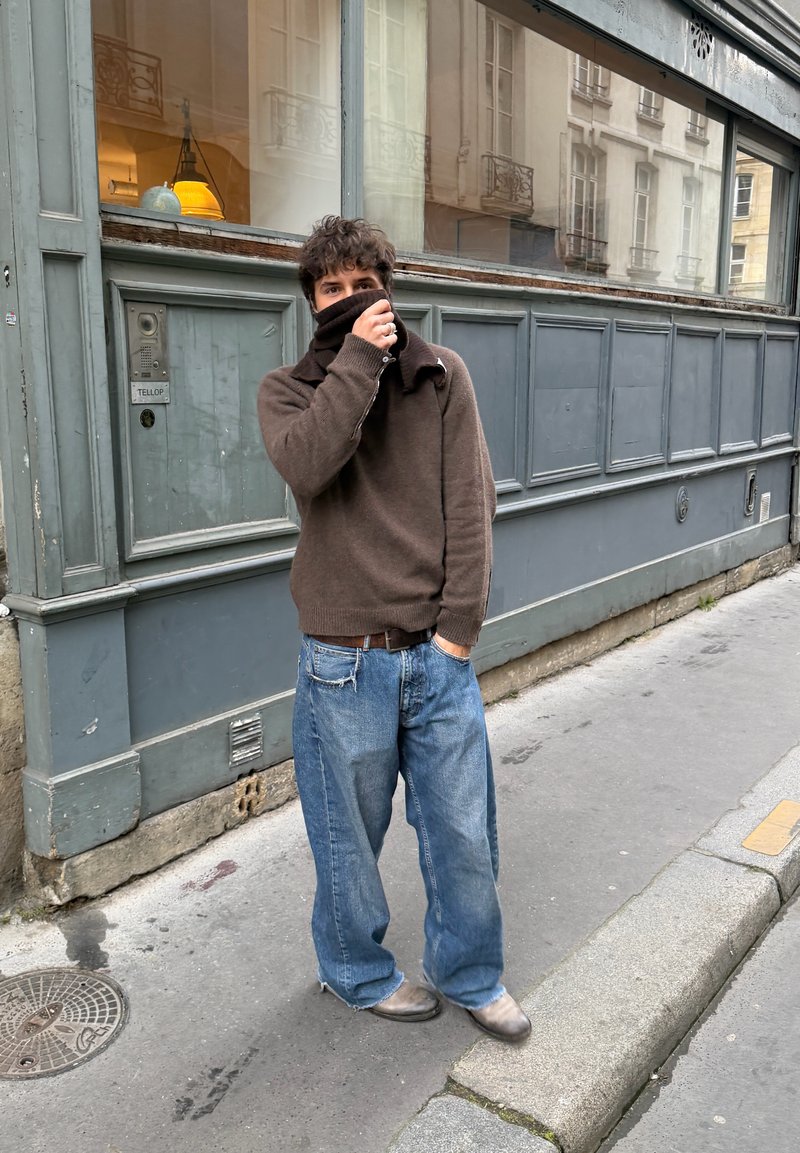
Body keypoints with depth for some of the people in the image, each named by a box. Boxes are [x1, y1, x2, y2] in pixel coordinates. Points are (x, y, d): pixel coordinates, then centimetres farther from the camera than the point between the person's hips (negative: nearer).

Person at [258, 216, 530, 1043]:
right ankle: (358, 973, 39)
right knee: (350, 837, 13)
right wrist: (358, 357, -18)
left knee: (464, 831, 13)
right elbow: (305, 463, -21)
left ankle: (467, 973, 38)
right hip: (345, 661, -2)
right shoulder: (288, 389, 2)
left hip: (440, 654, 2)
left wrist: (461, 622, -6)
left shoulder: (442, 375, 5)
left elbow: (470, 501, 0)